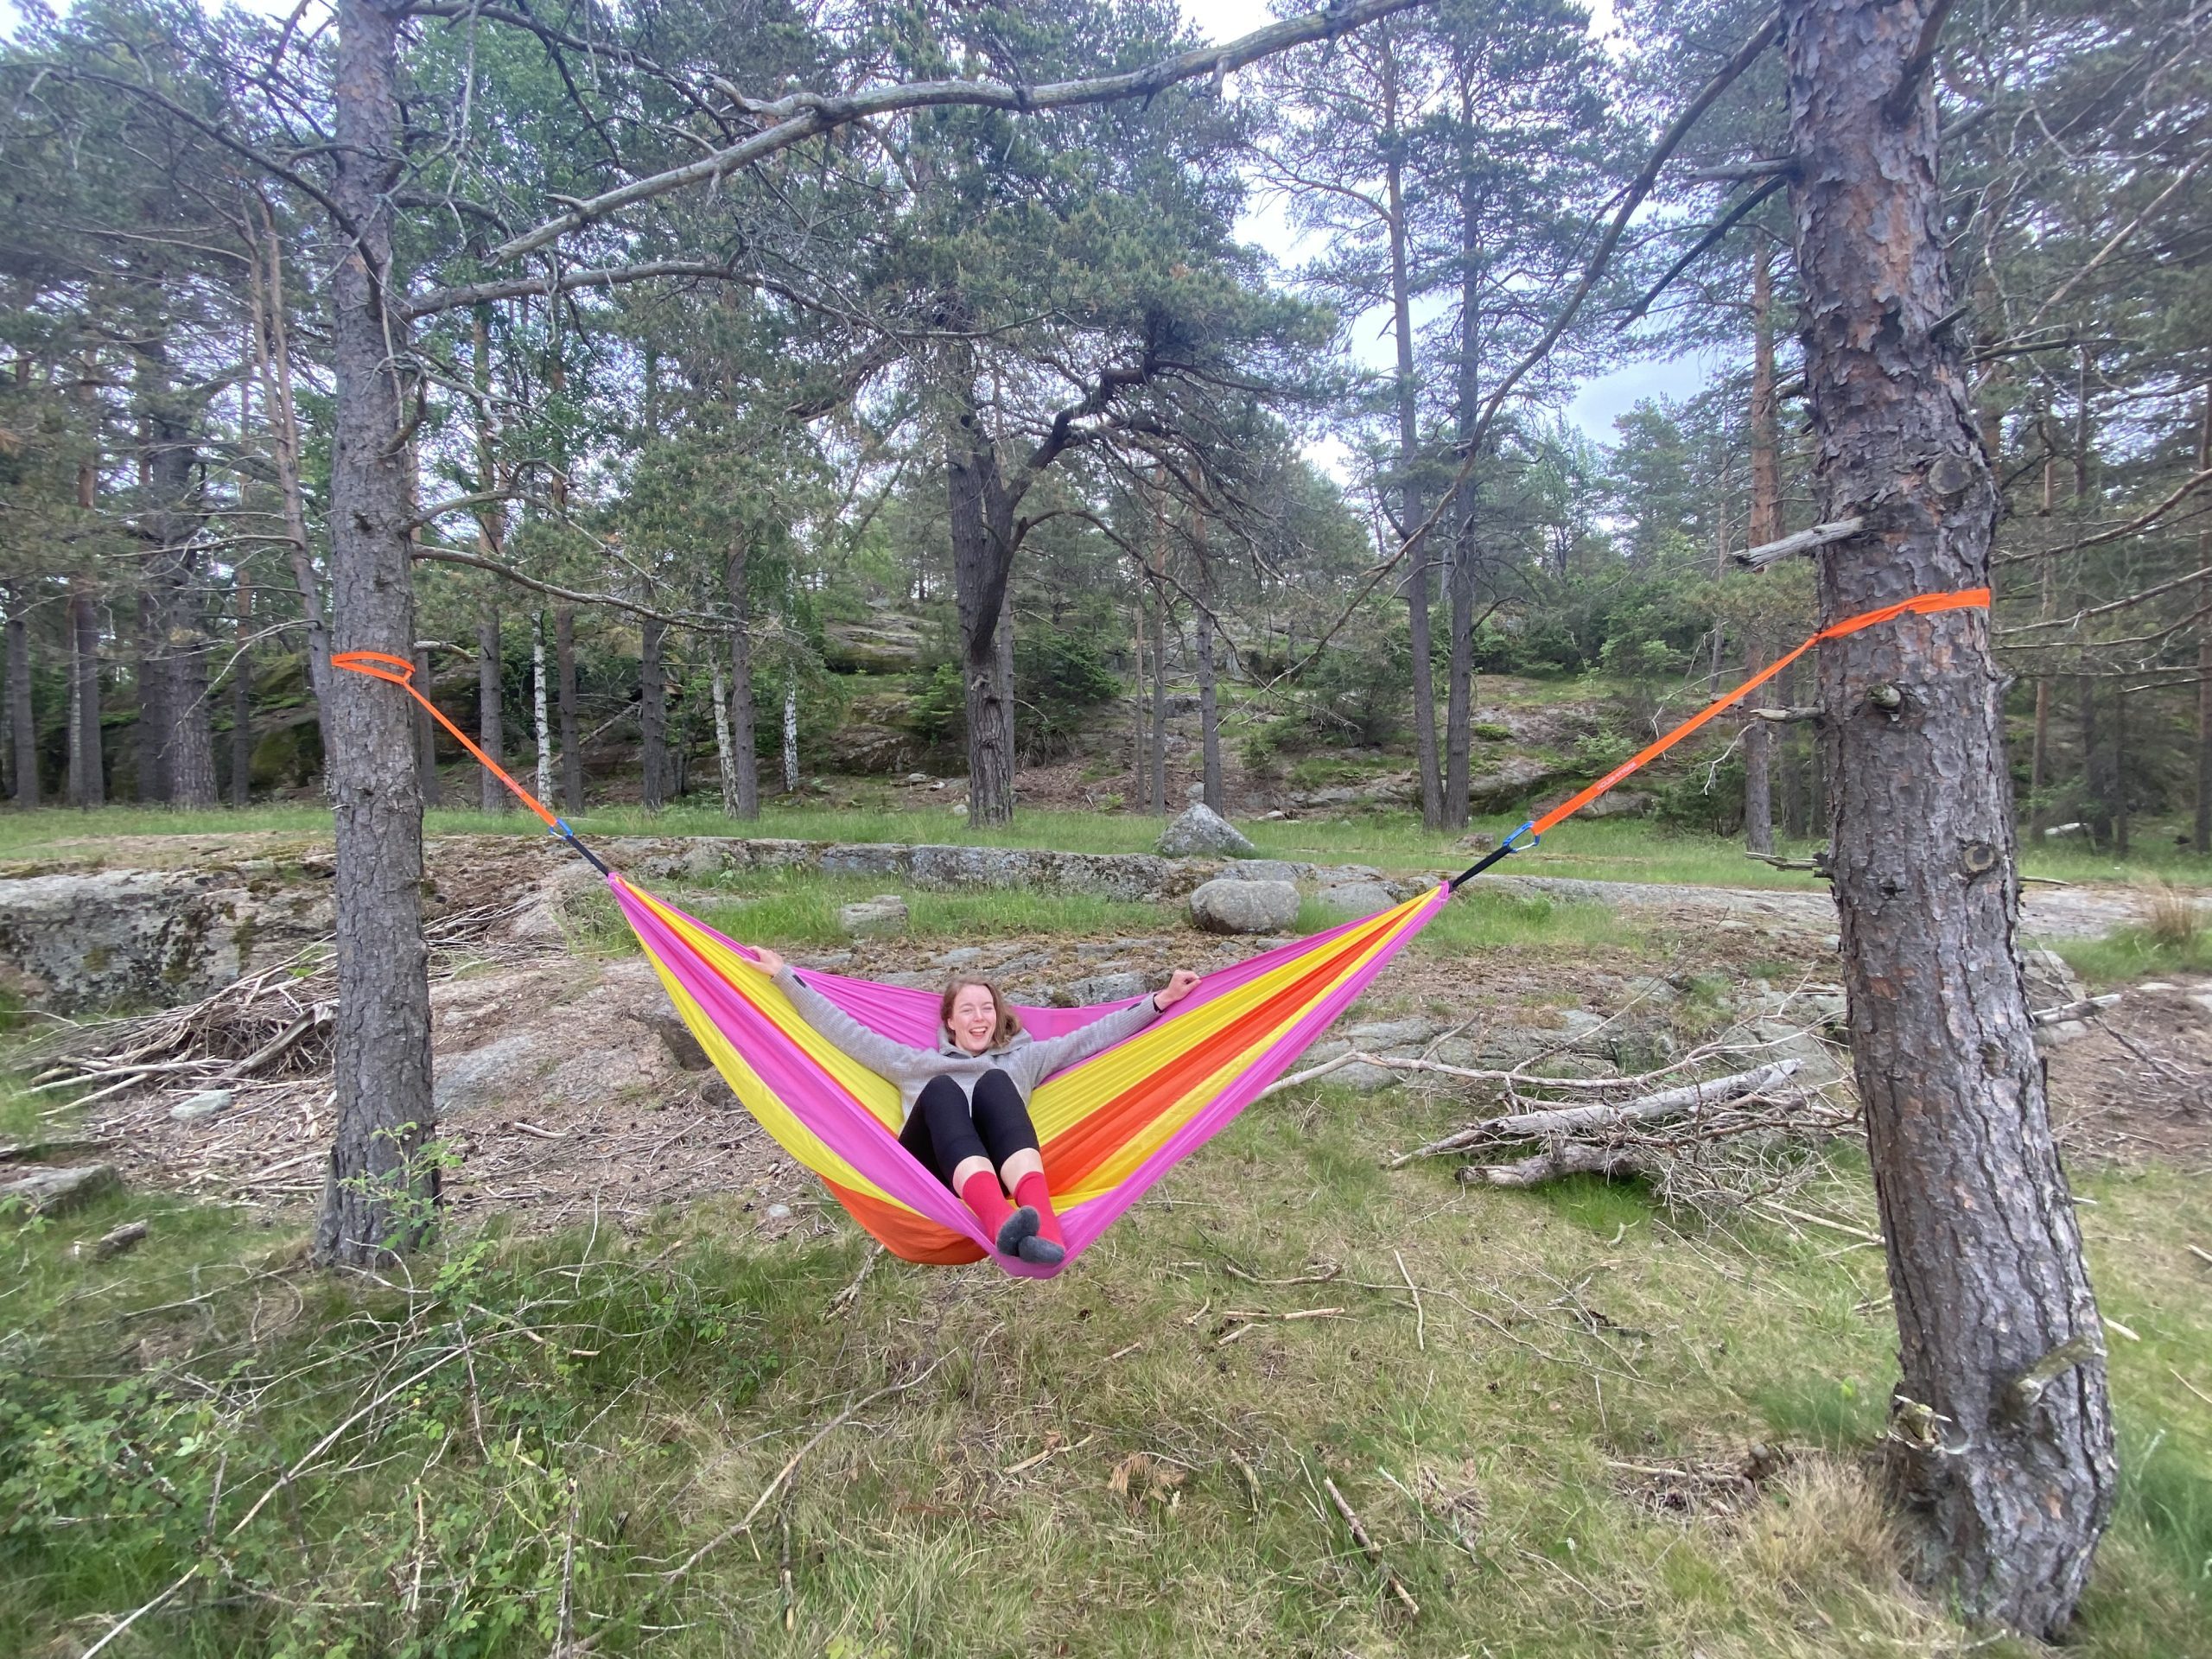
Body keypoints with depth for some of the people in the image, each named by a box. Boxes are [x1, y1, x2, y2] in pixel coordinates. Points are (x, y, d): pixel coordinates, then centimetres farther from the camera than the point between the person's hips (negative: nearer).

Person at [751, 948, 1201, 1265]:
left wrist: (1161, 1000, 17)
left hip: (1003, 1167, 0)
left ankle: (1041, 1224, -56)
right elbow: (843, 1029, 29)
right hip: (931, 1169, 0)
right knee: (942, 1089, -31)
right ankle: (1002, 1222, -60)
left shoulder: (1022, 1057, 34)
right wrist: (783, 975, 21)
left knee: (994, 1082, -29)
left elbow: (1094, 1034, 26)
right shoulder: (914, 1062, 35)